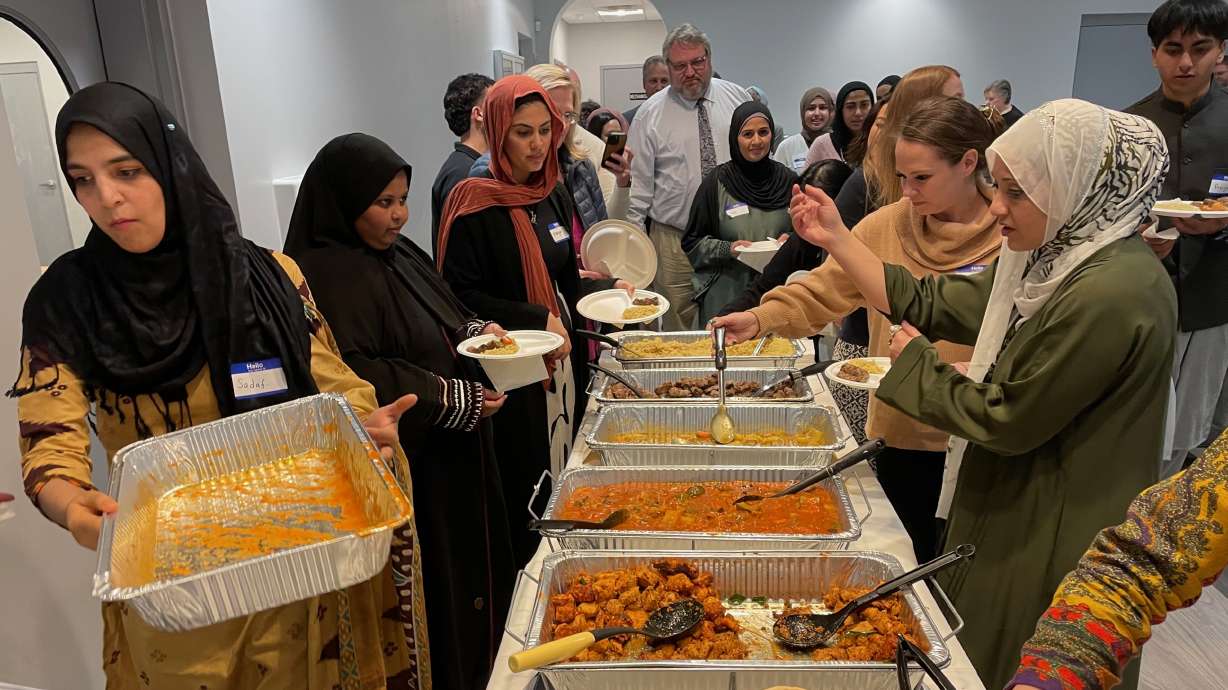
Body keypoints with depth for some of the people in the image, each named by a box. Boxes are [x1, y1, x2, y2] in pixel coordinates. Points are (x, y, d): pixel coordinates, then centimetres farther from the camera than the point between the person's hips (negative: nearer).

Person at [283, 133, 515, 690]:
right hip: (407, 464, -9)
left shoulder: (400, 253, 9)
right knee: (434, 581, 4)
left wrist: (477, 331, -1)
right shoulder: (329, 275, -19)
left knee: (472, 558, 19)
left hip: (454, 454, 9)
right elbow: (352, 375, -28)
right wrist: (455, 399, -23)